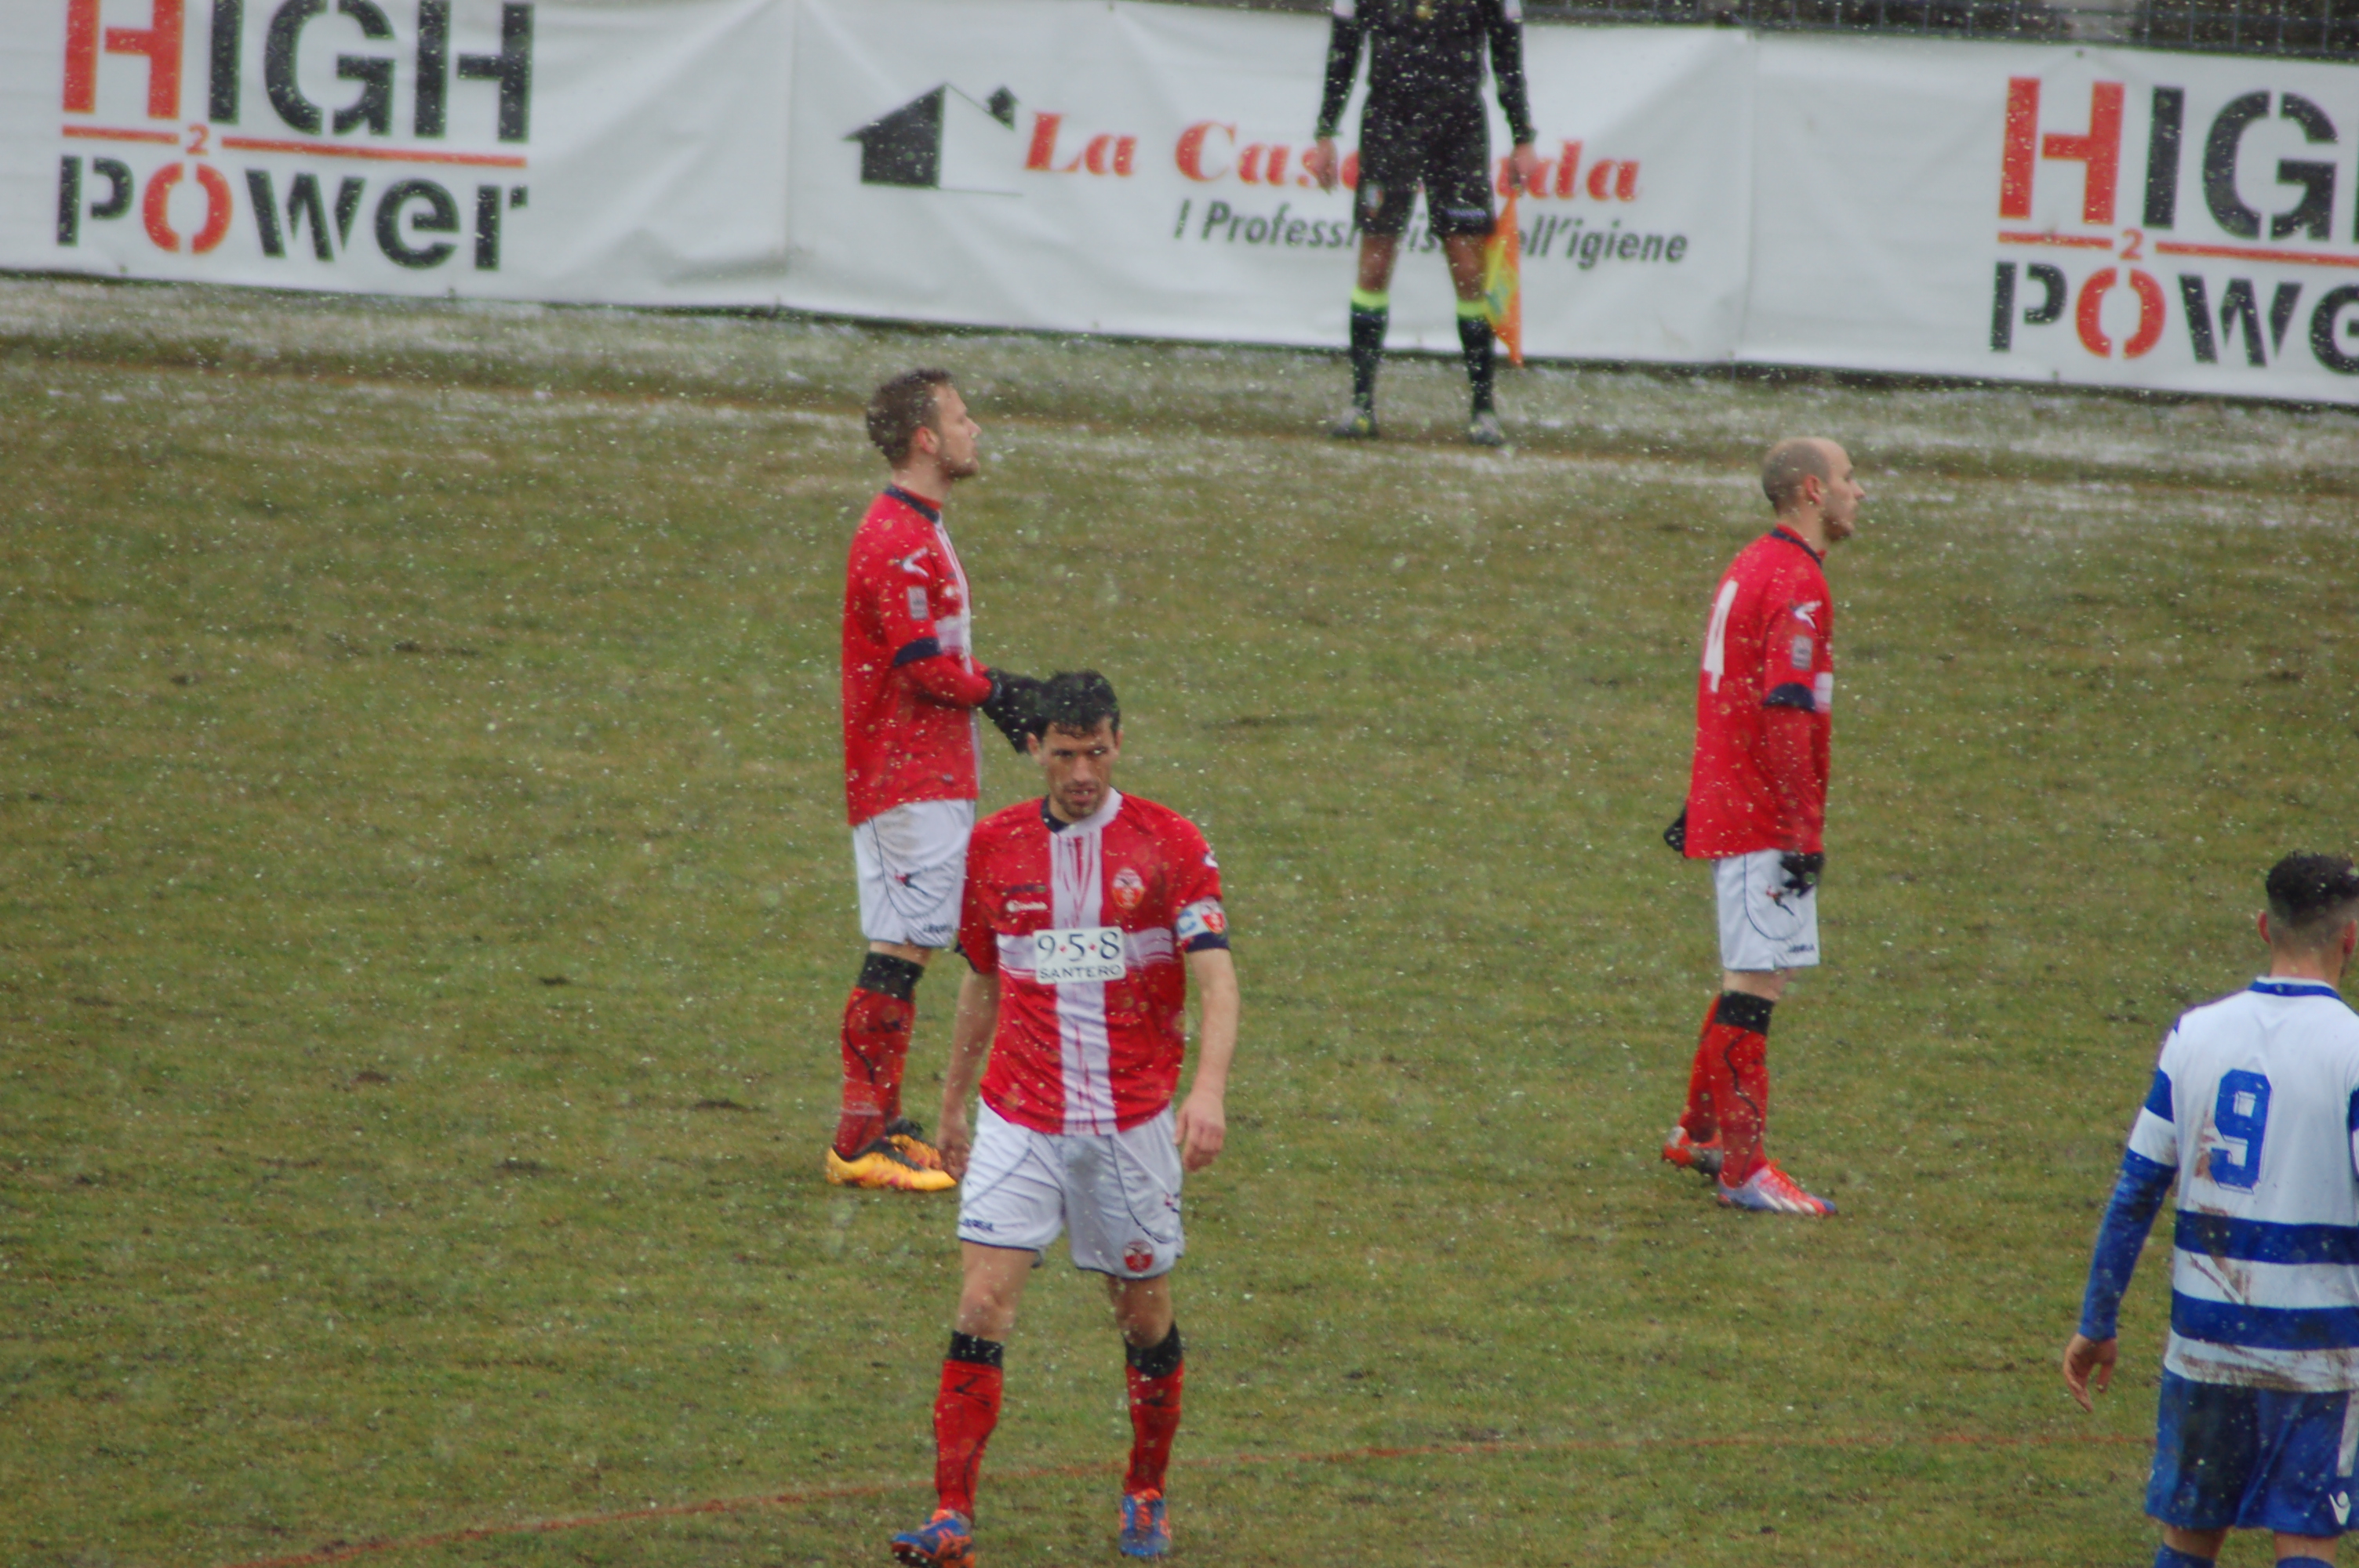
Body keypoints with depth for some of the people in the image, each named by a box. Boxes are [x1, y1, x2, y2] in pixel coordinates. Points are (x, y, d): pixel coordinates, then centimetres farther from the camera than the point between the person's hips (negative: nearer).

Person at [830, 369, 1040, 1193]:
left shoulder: (918, 532, 18)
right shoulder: (897, 540, -17)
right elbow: (923, 668, -21)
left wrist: (1000, 692, 9)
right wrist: (998, 692, -7)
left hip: (930, 777, 11)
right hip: (908, 779, -11)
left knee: (907, 949, 13)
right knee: (901, 949, -10)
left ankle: (883, 1125, 18)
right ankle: (861, 1140, -11)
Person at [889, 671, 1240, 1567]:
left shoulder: (1169, 845, -5)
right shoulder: (993, 848, 5)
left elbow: (1216, 978, -13)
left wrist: (1209, 1091, -28)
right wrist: (953, 1102, 22)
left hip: (1131, 1121, -1)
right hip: (1018, 1117, 1)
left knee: (1144, 1314, 9)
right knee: (983, 1306, -11)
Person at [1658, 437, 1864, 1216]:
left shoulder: (1751, 567, 15)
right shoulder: (1796, 583, -16)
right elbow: (1786, 715, -22)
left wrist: (1703, 803, 28)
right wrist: (1806, 832, -22)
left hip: (1726, 803, 10)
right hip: (1765, 820, -10)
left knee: (1746, 976, 19)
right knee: (1757, 983, -8)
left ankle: (1701, 1134, 28)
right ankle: (1743, 1168, -8)